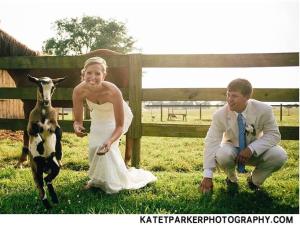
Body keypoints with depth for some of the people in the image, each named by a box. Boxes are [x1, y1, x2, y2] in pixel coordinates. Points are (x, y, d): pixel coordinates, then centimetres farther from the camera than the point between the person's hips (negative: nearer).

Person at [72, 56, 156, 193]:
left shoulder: (113, 91, -43)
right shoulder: (79, 90, -33)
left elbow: (119, 126, -33)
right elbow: (77, 120, -21)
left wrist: (110, 141, -52)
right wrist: (77, 127, -45)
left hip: (117, 116, -3)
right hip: (98, 116, 4)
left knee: (104, 145, -16)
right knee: (94, 146, -4)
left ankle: (114, 182, 10)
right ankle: (97, 178, 27)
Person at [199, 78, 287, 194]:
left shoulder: (264, 110, -21)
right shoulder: (220, 115, -21)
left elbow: (273, 134, -15)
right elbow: (211, 142, -24)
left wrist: (251, 149, -33)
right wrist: (207, 176, -30)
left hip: (255, 151, 1)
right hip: (232, 150, -1)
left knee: (279, 155, -27)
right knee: (222, 154, -35)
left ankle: (254, 180, 3)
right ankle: (231, 180, 1)